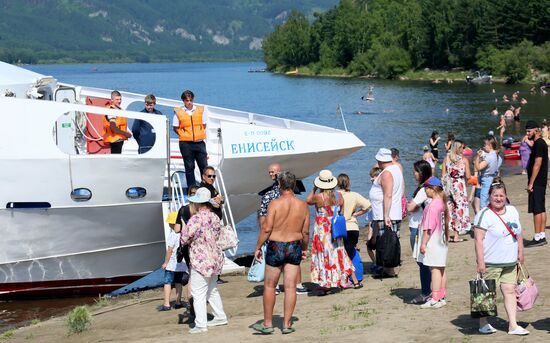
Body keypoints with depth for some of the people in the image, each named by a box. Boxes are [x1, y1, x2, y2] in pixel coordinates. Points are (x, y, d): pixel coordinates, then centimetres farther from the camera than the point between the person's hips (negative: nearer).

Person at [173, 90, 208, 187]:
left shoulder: (201, 110, 7)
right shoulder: (178, 112, 1)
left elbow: (204, 125, 14)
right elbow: (176, 128, 5)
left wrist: (199, 134, 2)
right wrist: (184, 135, -3)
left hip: (199, 142, 2)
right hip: (186, 144, -2)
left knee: (204, 166, 1)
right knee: (189, 167, 3)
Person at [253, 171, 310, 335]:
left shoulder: (275, 203, -12)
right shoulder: (303, 205, -1)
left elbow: (266, 228, -15)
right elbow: (305, 232, 4)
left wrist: (258, 247, -5)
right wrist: (304, 248, 19)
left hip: (275, 247, -3)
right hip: (295, 247, 3)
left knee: (269, 286, 10)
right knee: (290, 287, 6)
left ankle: (267, 324, 15)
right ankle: (287, 324, 9)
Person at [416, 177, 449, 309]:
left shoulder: (432, 205, -19)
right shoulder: (442, 203, 10)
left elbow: (429, 227, -20)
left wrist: (423, 243, -16)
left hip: (432, 242, -9)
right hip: (441, 241, 9)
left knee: (435, 269, -7)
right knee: (441, 269, 12)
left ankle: (435, 300, -6)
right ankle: (441, 297, 19)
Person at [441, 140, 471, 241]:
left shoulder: (446, 158, 1)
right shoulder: (464, 160, -7)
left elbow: (443, 175, 3)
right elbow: (468, 176, -6)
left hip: (448, 185, 3)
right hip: (459, 185, -3)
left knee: (448, 208, 10)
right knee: (459, 209, 5)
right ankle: (456, 236, 6)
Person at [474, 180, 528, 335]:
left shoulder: (512, 211, 9)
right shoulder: (484, 215, -14)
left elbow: (518, 233, 20)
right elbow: (479, 240, -17)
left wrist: (520, 252, 16)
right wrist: (480, 262, -20)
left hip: (510, 262, 6)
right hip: (491, 263, -6)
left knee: (510, 291, 5)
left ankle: (513, 325, 9)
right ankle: (483, 324, 13)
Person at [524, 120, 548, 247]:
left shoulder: (538, 144, -16)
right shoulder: (540, 143, 15)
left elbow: (537, 164, -21)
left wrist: (531, 183, -20)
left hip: (537, 183, -10)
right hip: (541, 182, 10)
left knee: (537, 210, -8)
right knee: (541, 209, 11)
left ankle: (538, 238, -6)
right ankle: (542, 236, 14)